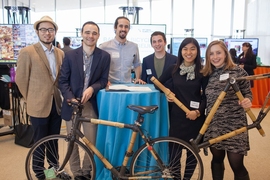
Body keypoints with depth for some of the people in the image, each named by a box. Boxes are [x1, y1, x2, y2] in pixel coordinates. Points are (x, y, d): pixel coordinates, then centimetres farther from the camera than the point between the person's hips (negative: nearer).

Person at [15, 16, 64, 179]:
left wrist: (58, 96, 8)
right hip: (39, 105, -4)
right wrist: (32, 99, 1)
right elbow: (21, 79, -6)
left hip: (57, 104, 5)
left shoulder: (60, 53, 6)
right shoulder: (27, 52, -10)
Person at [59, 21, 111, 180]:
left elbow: (104, 80, 1)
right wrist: (70, 98, -15)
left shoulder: (104, 56, 1)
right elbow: (63, 81, 0)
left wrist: (92, 88, -19)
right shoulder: (70, 55, 0)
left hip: (91, 105, 0)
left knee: (91, 142, 6)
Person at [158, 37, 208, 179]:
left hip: (195, 117, 0)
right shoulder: (173, 68, 2)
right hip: (177, 116, 1)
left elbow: (206, 95, 0)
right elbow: (158, 82, 15)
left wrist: (198, 111, -14)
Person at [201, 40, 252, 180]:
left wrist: (247, 101, -21)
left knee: (237, 165, -1)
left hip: (234, 124, -4)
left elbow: (247, 93, 0)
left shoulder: (238, 71, -5)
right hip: (213, 124, 4)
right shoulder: (207, 74, 6)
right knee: (217, 159, 17)